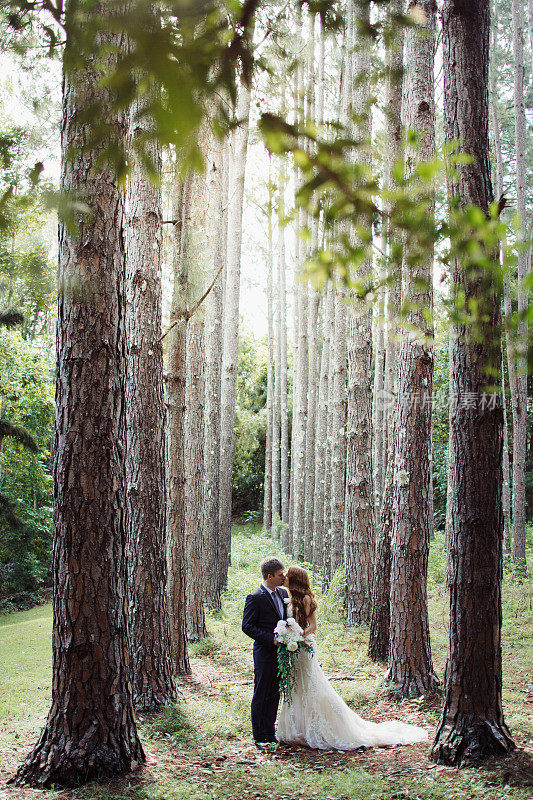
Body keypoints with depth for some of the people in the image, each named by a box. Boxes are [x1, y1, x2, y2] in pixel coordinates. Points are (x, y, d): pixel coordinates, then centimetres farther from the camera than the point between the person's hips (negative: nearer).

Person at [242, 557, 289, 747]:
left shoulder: (283, 593, 10)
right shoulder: (255, 598, -12)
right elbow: (247, 627, -13)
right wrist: (272, 639, -19)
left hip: (281, 652, 7)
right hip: (265, 653, -7)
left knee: (274, 695, 14)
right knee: (261, 696, 2)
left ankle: (270, 733, 24)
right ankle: (260, 737, 10)